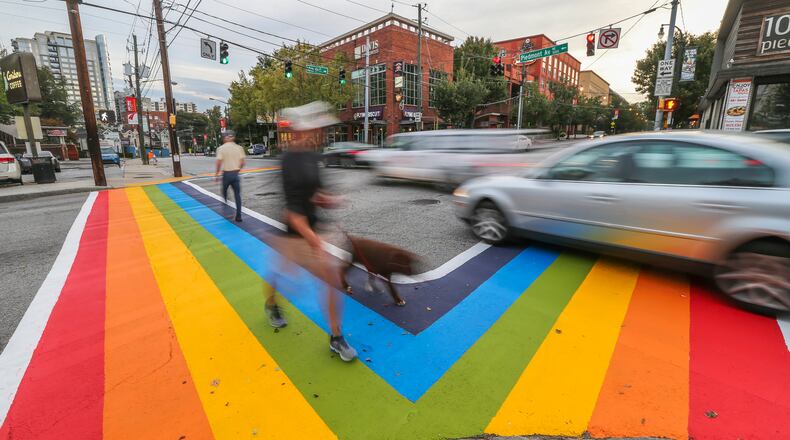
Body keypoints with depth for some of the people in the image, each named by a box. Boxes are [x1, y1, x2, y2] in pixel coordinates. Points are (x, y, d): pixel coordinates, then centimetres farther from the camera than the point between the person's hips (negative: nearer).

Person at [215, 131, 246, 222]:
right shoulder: (239, 148, 1)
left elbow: (219, 162, -10)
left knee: (224, 191, 23)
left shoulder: (221, 148, -5)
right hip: (236, 173, 2)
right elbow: (242, 162, -1)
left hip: (226, 173, -2)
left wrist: (216, 174, 3)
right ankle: (238, 216, 0)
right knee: (237, 195, 3)